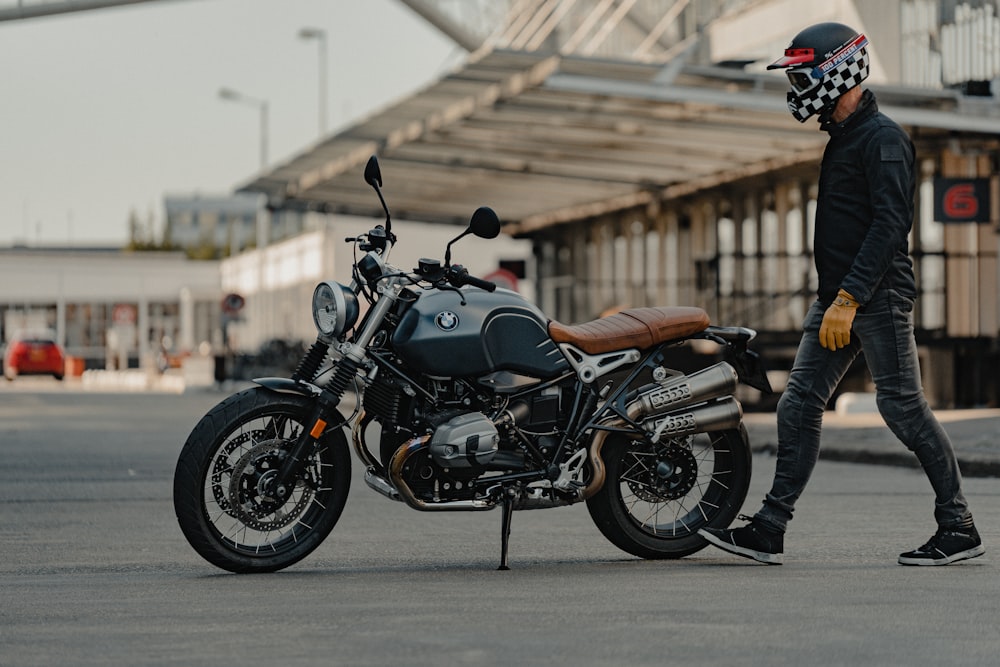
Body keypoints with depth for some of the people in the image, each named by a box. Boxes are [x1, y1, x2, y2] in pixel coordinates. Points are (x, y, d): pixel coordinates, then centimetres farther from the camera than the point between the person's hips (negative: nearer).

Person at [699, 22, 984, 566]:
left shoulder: (882, 138, -12)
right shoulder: (843, 137, 18)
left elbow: (890, 223, -20)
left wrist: (848, 299, -24)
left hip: (878, 296, -9)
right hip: (837, 297, 9)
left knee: (903, 407, -5)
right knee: (799, 405, 5)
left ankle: (959, 529, 5)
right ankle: (770, 530, 6)